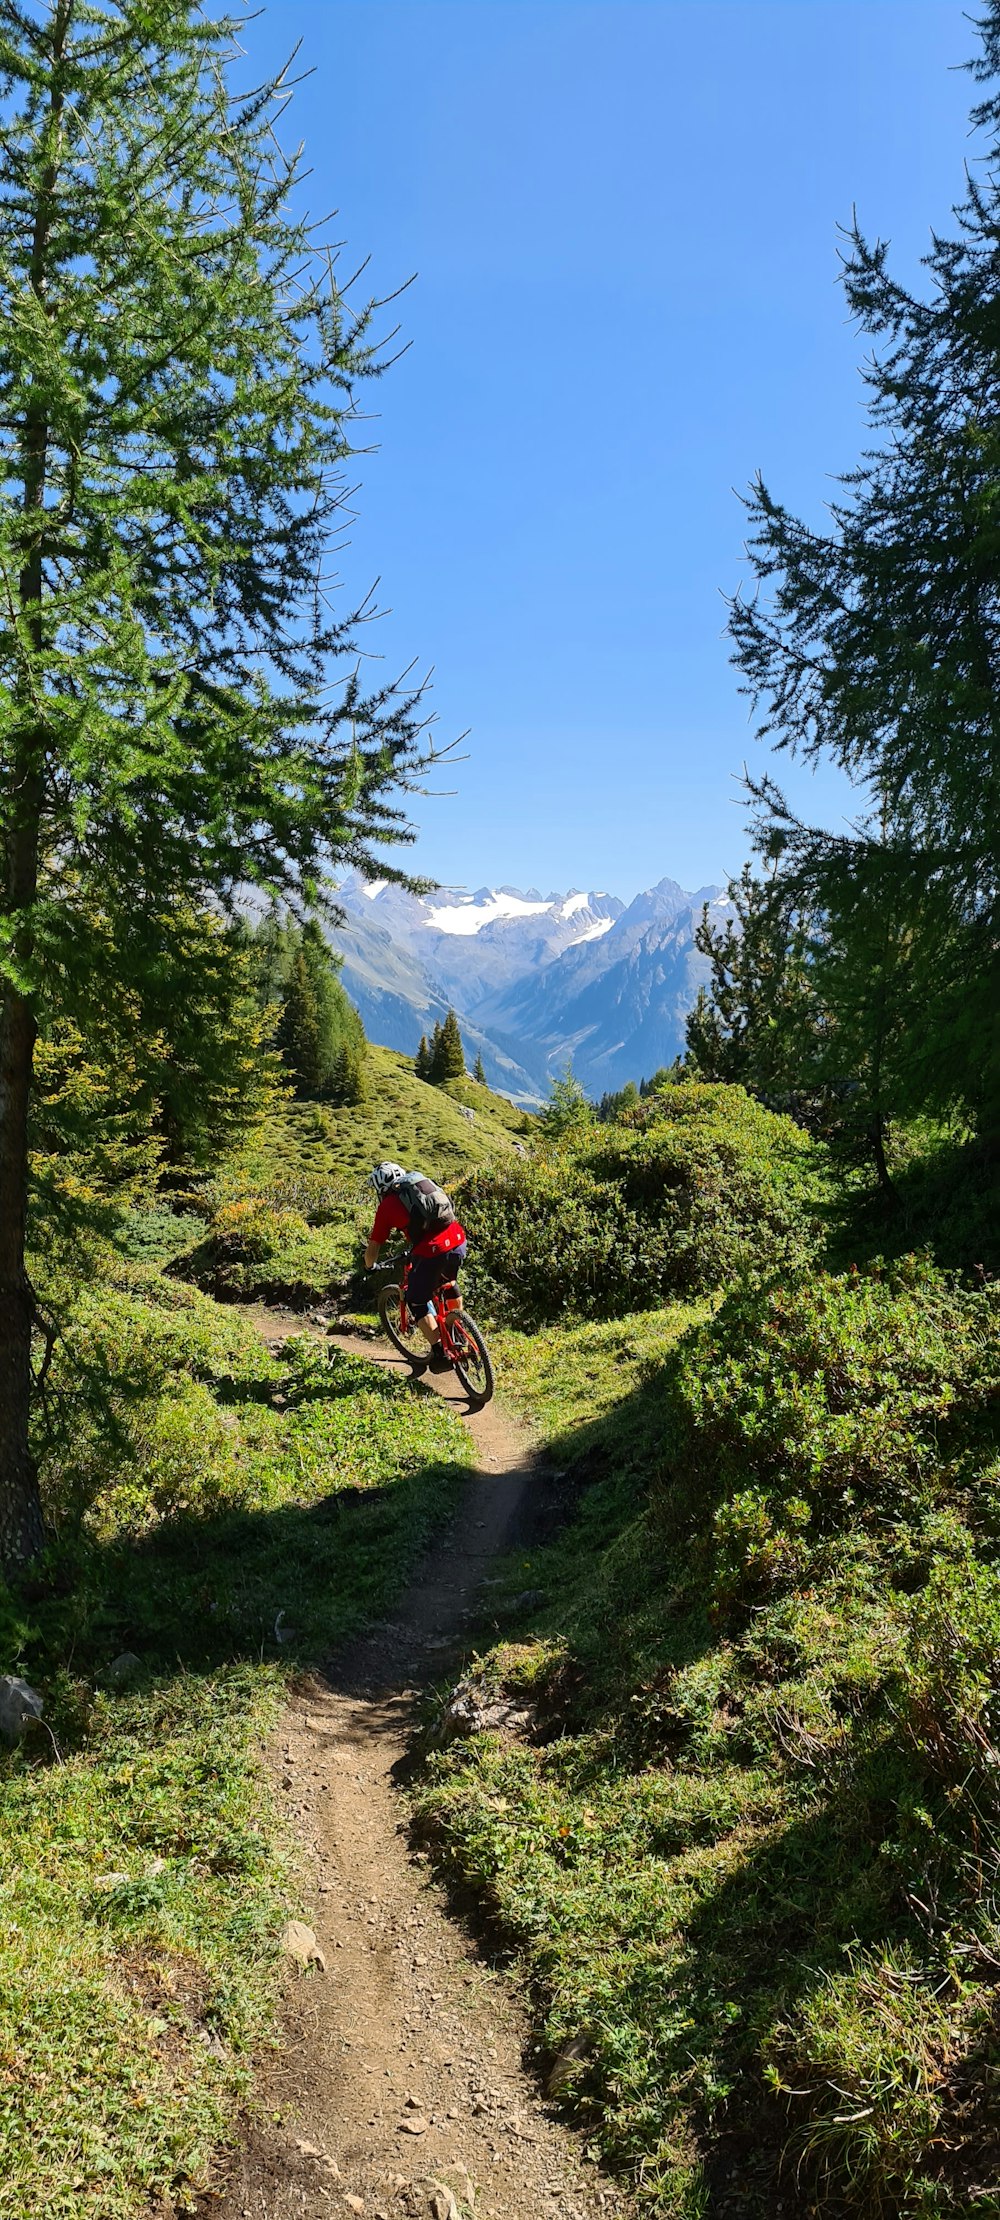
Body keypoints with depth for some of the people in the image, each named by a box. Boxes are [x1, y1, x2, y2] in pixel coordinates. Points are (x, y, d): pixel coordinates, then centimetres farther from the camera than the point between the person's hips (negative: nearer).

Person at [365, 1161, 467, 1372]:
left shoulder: (387, 1205, 7)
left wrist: (369, 1267, 32)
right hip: (459, 1243, 6)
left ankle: (439, 1354, 12)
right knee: (447, 1285, 34)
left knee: (417, 1303, 16)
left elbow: (373, 1247, 11)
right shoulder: (422, 1182, 22)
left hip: (432, 1252, -6)